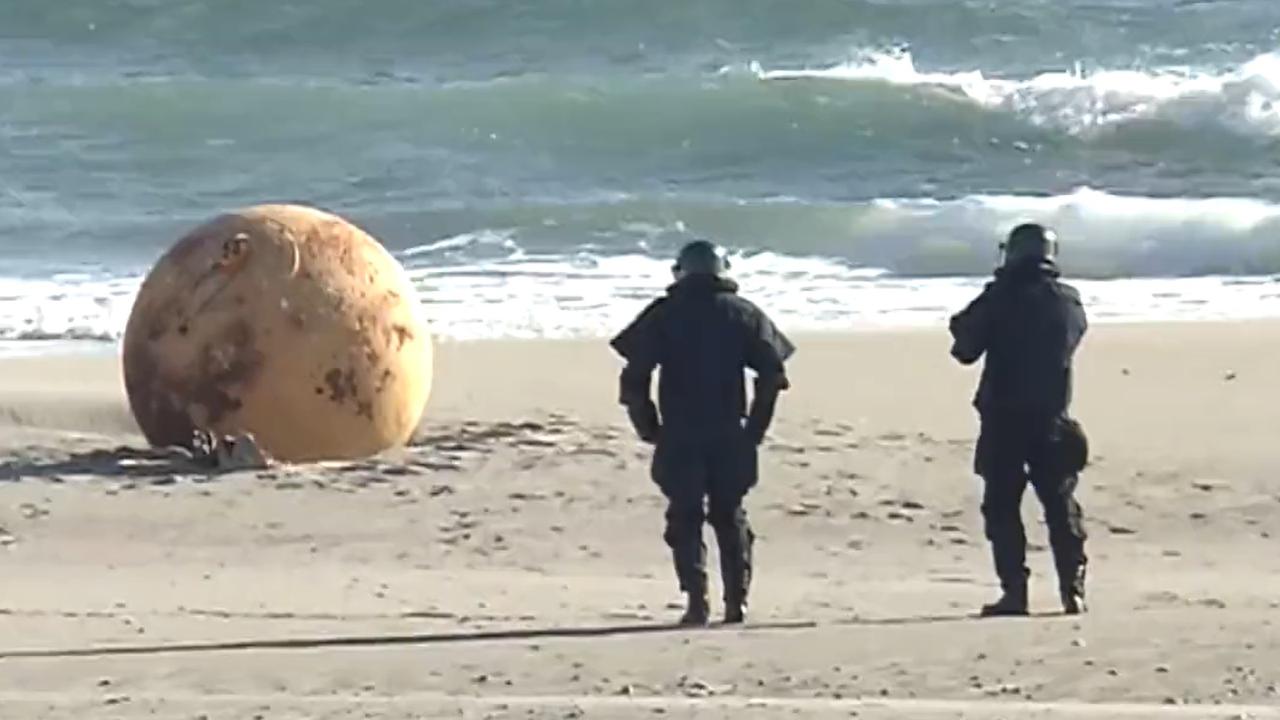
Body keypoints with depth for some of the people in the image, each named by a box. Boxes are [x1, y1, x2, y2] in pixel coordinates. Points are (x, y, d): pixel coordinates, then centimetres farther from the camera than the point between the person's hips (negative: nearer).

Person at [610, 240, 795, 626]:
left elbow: (634, 377, -4)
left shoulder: (663, 315, 2)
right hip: (730, 436, 2)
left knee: (685, 519, 2)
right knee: (730, 517, 13)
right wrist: (755, 427, 5)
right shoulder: (743, 313, 6)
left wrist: (648, 429, 5)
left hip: (678, 438, -2)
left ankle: (697, 601, -10)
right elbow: (772, 372, -1)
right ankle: (736, 601, 8)